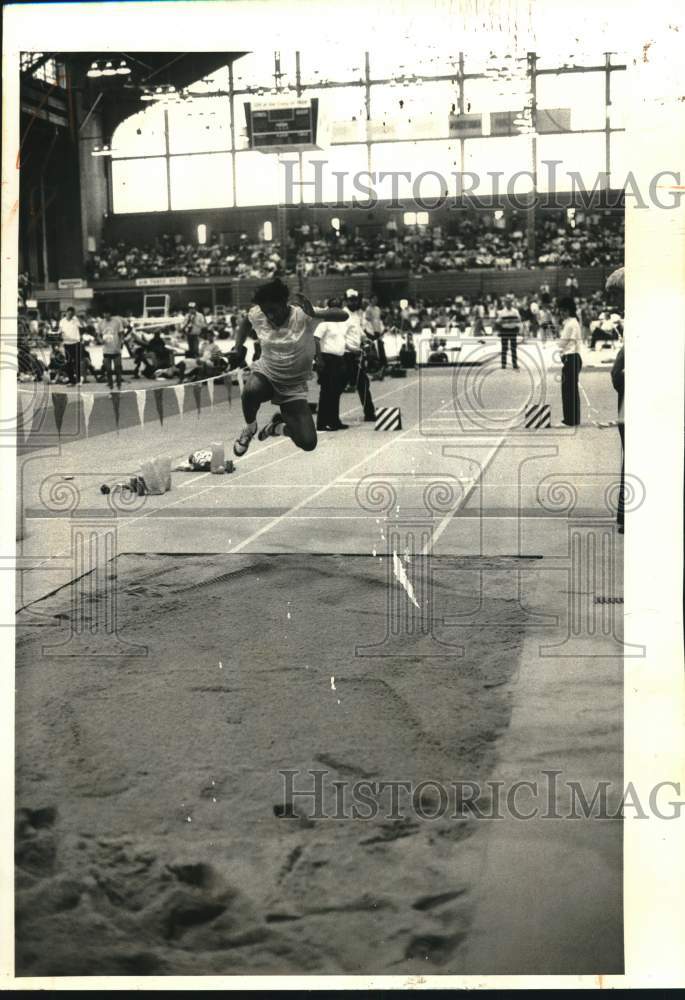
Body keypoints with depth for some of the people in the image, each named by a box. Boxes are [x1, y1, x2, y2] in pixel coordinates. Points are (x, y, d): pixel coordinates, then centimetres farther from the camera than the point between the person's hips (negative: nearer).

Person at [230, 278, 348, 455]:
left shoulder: (302, 315, -20)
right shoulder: (256, 315, -9)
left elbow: (343, 316, -29)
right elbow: (246, 323, 17)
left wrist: (315, 314, -45)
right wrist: (238, 348, 3)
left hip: (294, 388, -1)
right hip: (264, 374, 1)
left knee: (308, 443, -14)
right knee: (251, 391, -40)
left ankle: (278, 426, 21)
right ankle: (250, 428, -4)